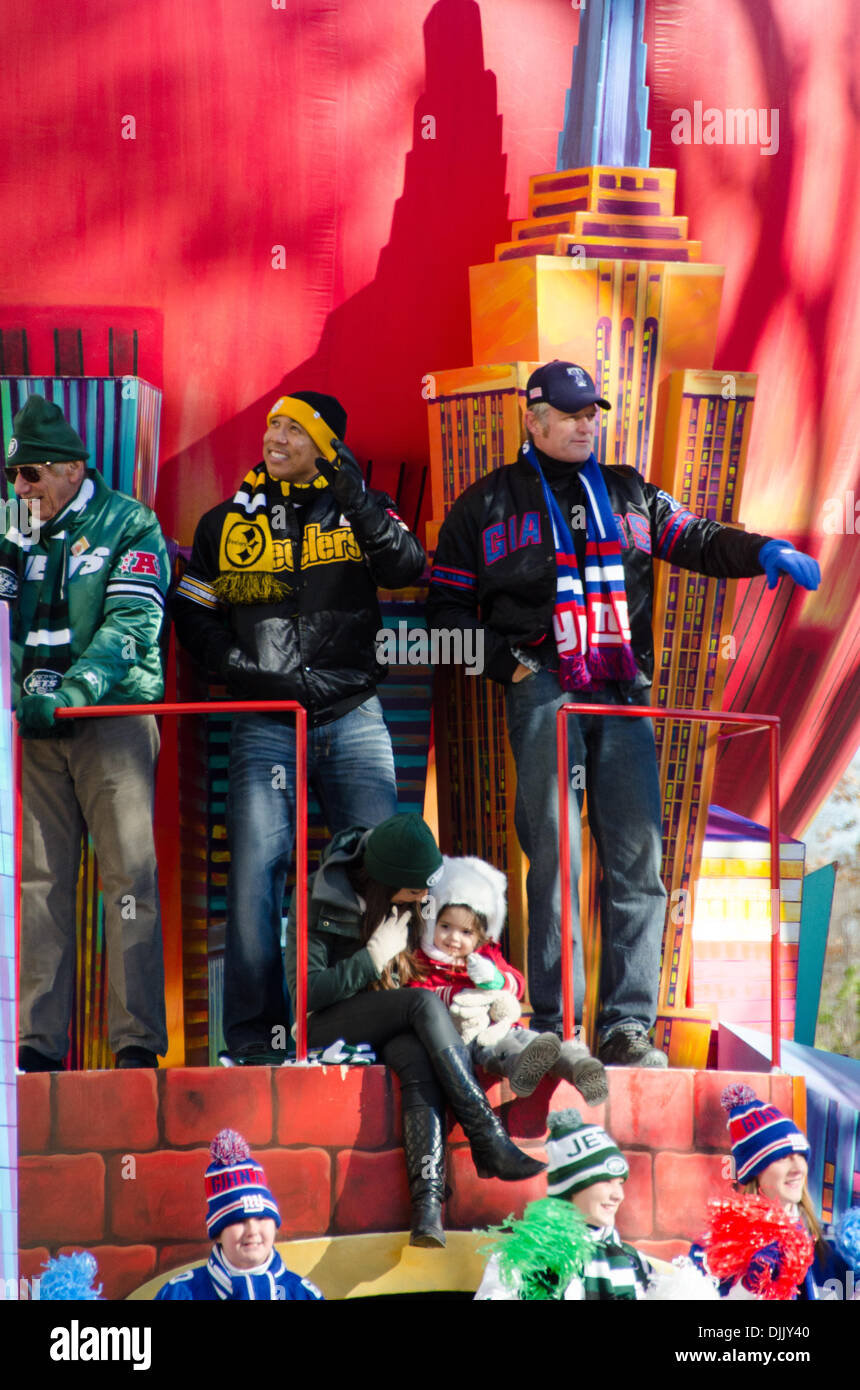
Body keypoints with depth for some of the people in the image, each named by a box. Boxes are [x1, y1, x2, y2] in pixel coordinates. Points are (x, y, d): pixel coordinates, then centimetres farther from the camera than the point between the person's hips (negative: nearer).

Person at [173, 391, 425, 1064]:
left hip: (353, 715, 0)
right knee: (256, 866, -9)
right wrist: (242, 668, 0)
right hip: (265, 722, 0)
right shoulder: (227, 523, 10)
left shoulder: (360, 509, 7)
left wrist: (355, 498, -20)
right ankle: (253, 1030, -2)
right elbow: (193, 613, 15)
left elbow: (406, 567, -11)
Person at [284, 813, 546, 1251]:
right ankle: (491, 1145, -37)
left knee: (418, 1062, -34)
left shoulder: (412, 905, 6)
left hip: (392, 1031, 4)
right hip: (328, 1027, -4)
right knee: (424, 1002, -31)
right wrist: (375, 957, -18)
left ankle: (428, 1201, -51)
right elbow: (305, 992, -15)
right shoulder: (318, 902, -11)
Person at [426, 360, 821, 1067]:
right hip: (543, 690, -3)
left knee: (638, 857, -6)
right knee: (555, 857, -10)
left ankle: (628, 1026, -5)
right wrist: (508, 663, 0)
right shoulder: (487, 503, 11)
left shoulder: (629, 494, 21)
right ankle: (553, 1028, -6)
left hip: (624, 691, 3)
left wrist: (764, 552, -6)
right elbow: (448, 607, 12)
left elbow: (696, 540, 14)